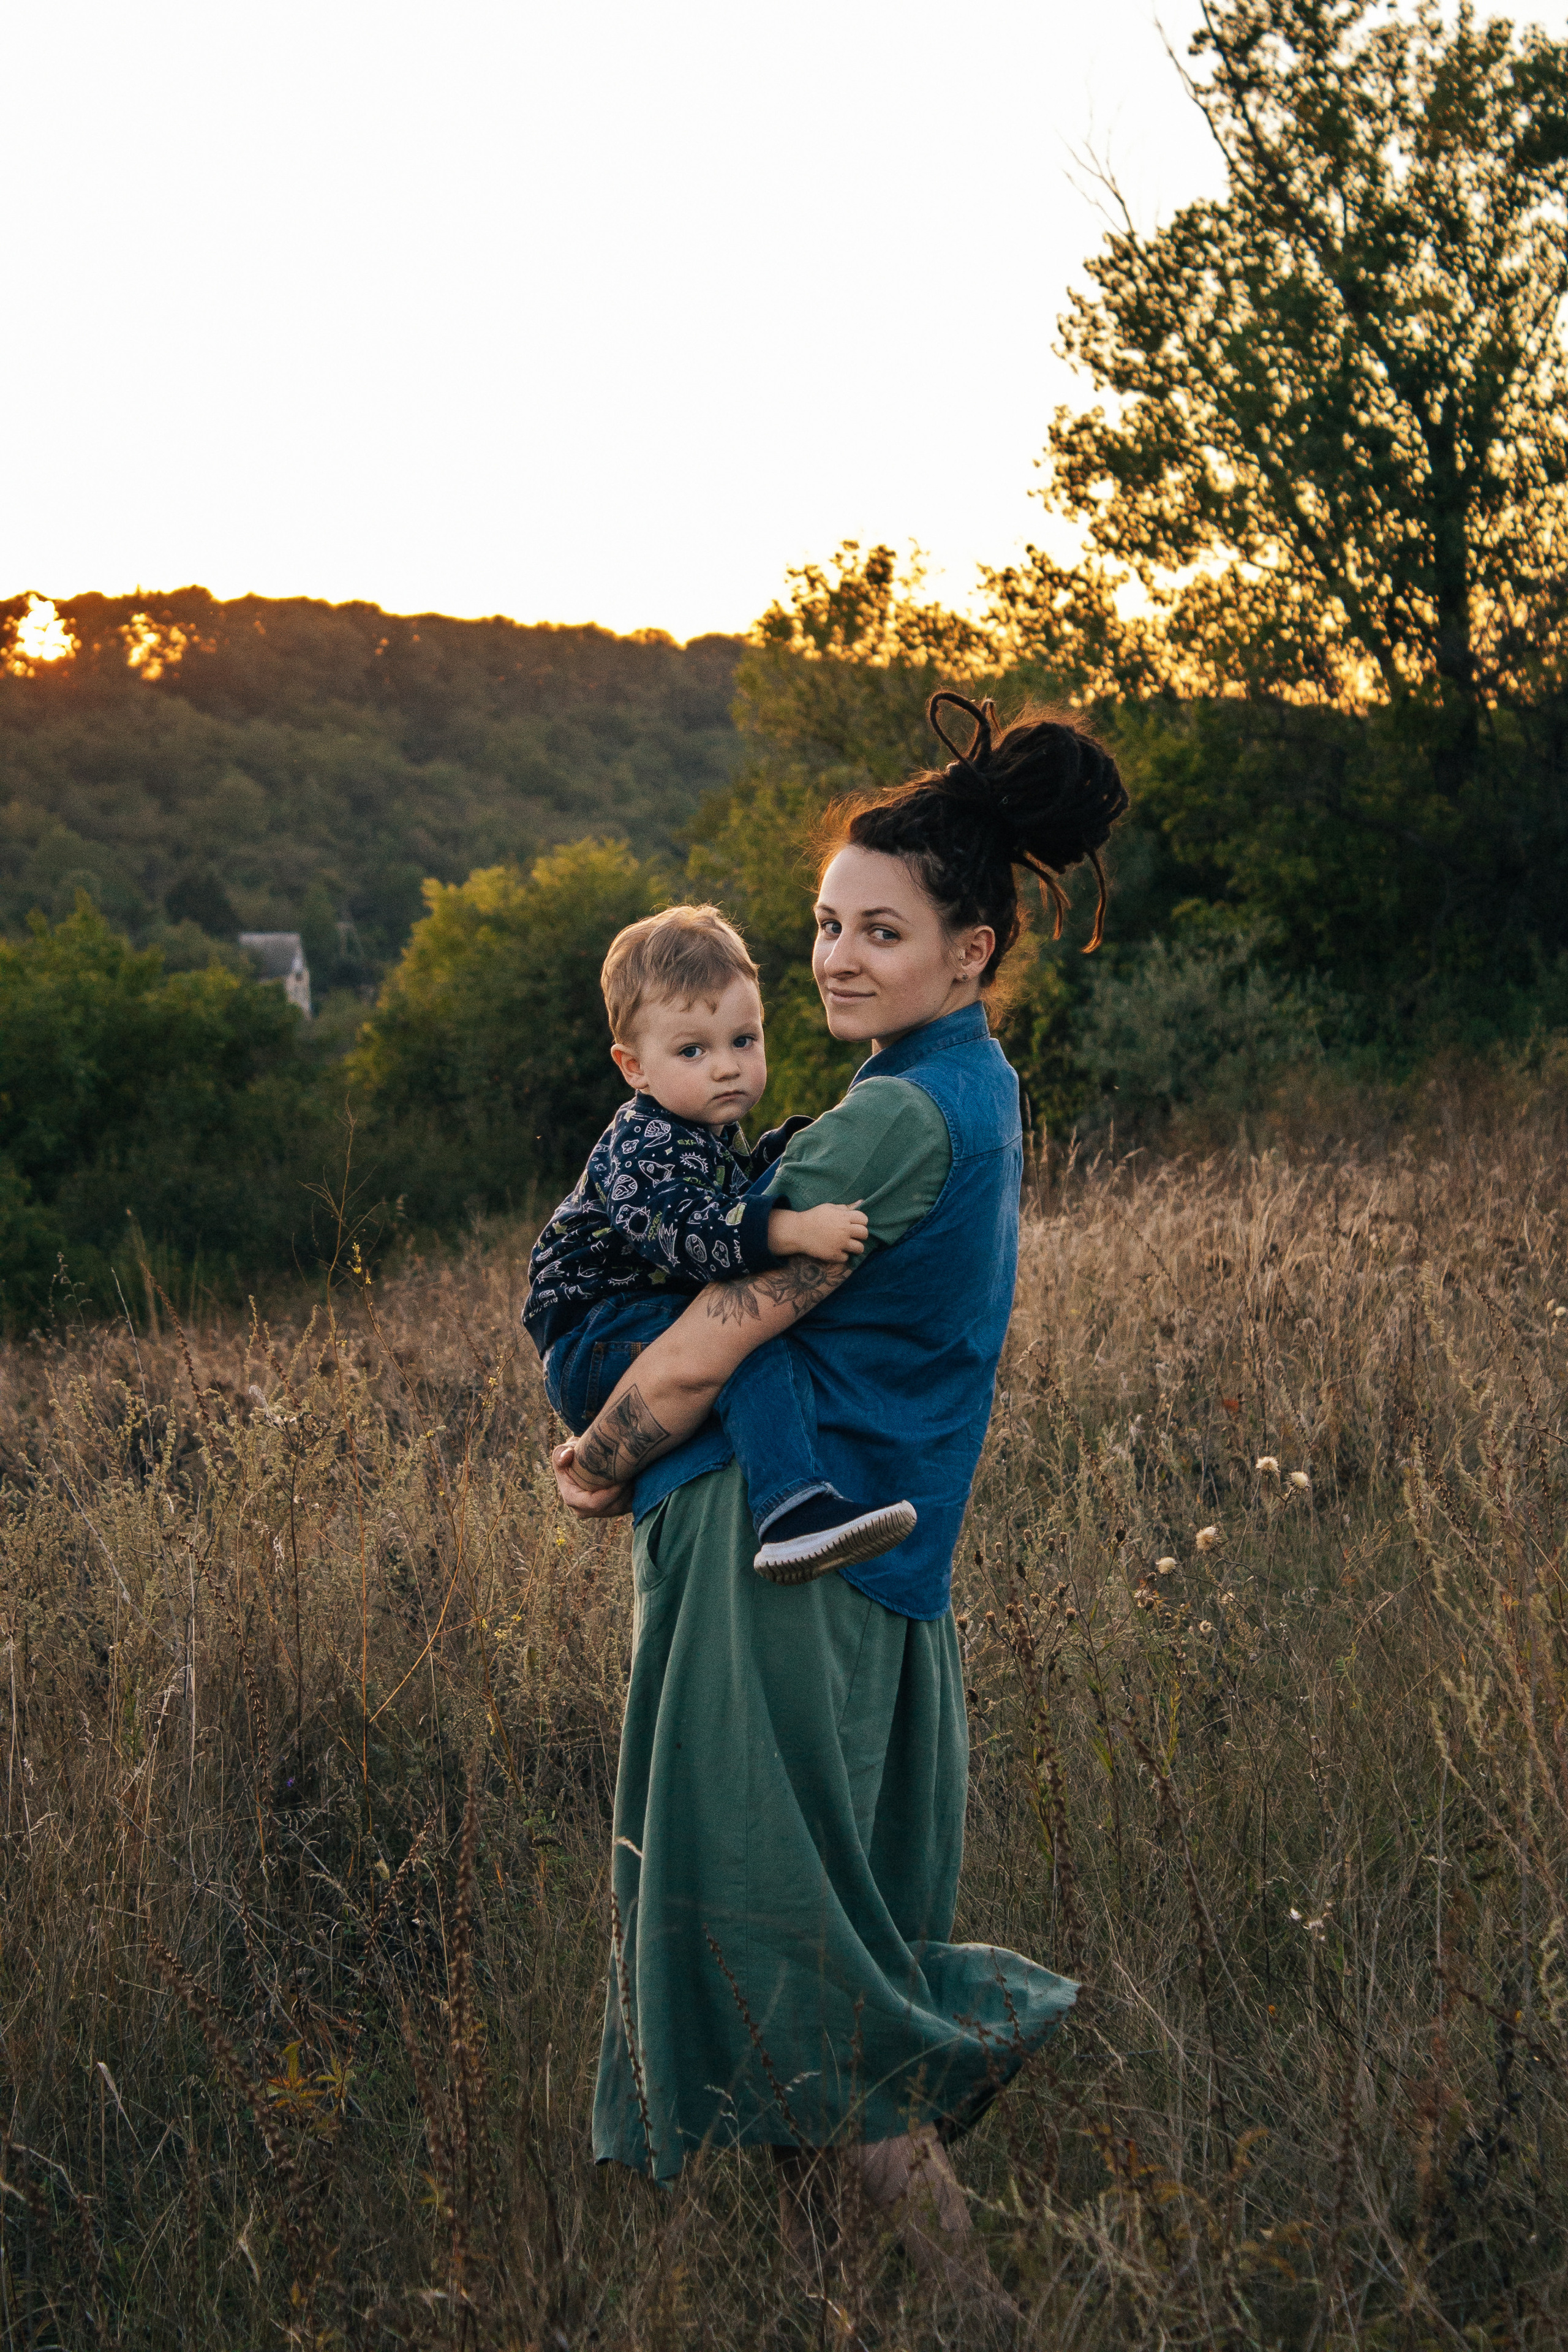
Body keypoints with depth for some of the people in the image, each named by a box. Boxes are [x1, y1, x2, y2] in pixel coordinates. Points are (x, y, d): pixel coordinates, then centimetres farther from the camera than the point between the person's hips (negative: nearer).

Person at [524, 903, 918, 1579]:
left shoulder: (714, 1136, 15)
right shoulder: (642, 1146, -19)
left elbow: (737, 1197, 34)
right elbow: (681, 1230, -36)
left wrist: (789, 1145, 18)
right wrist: (792, 1229, -46)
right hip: (595, 1339, -10)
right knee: (753, 1350, -33)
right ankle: (793, 1514, -49)